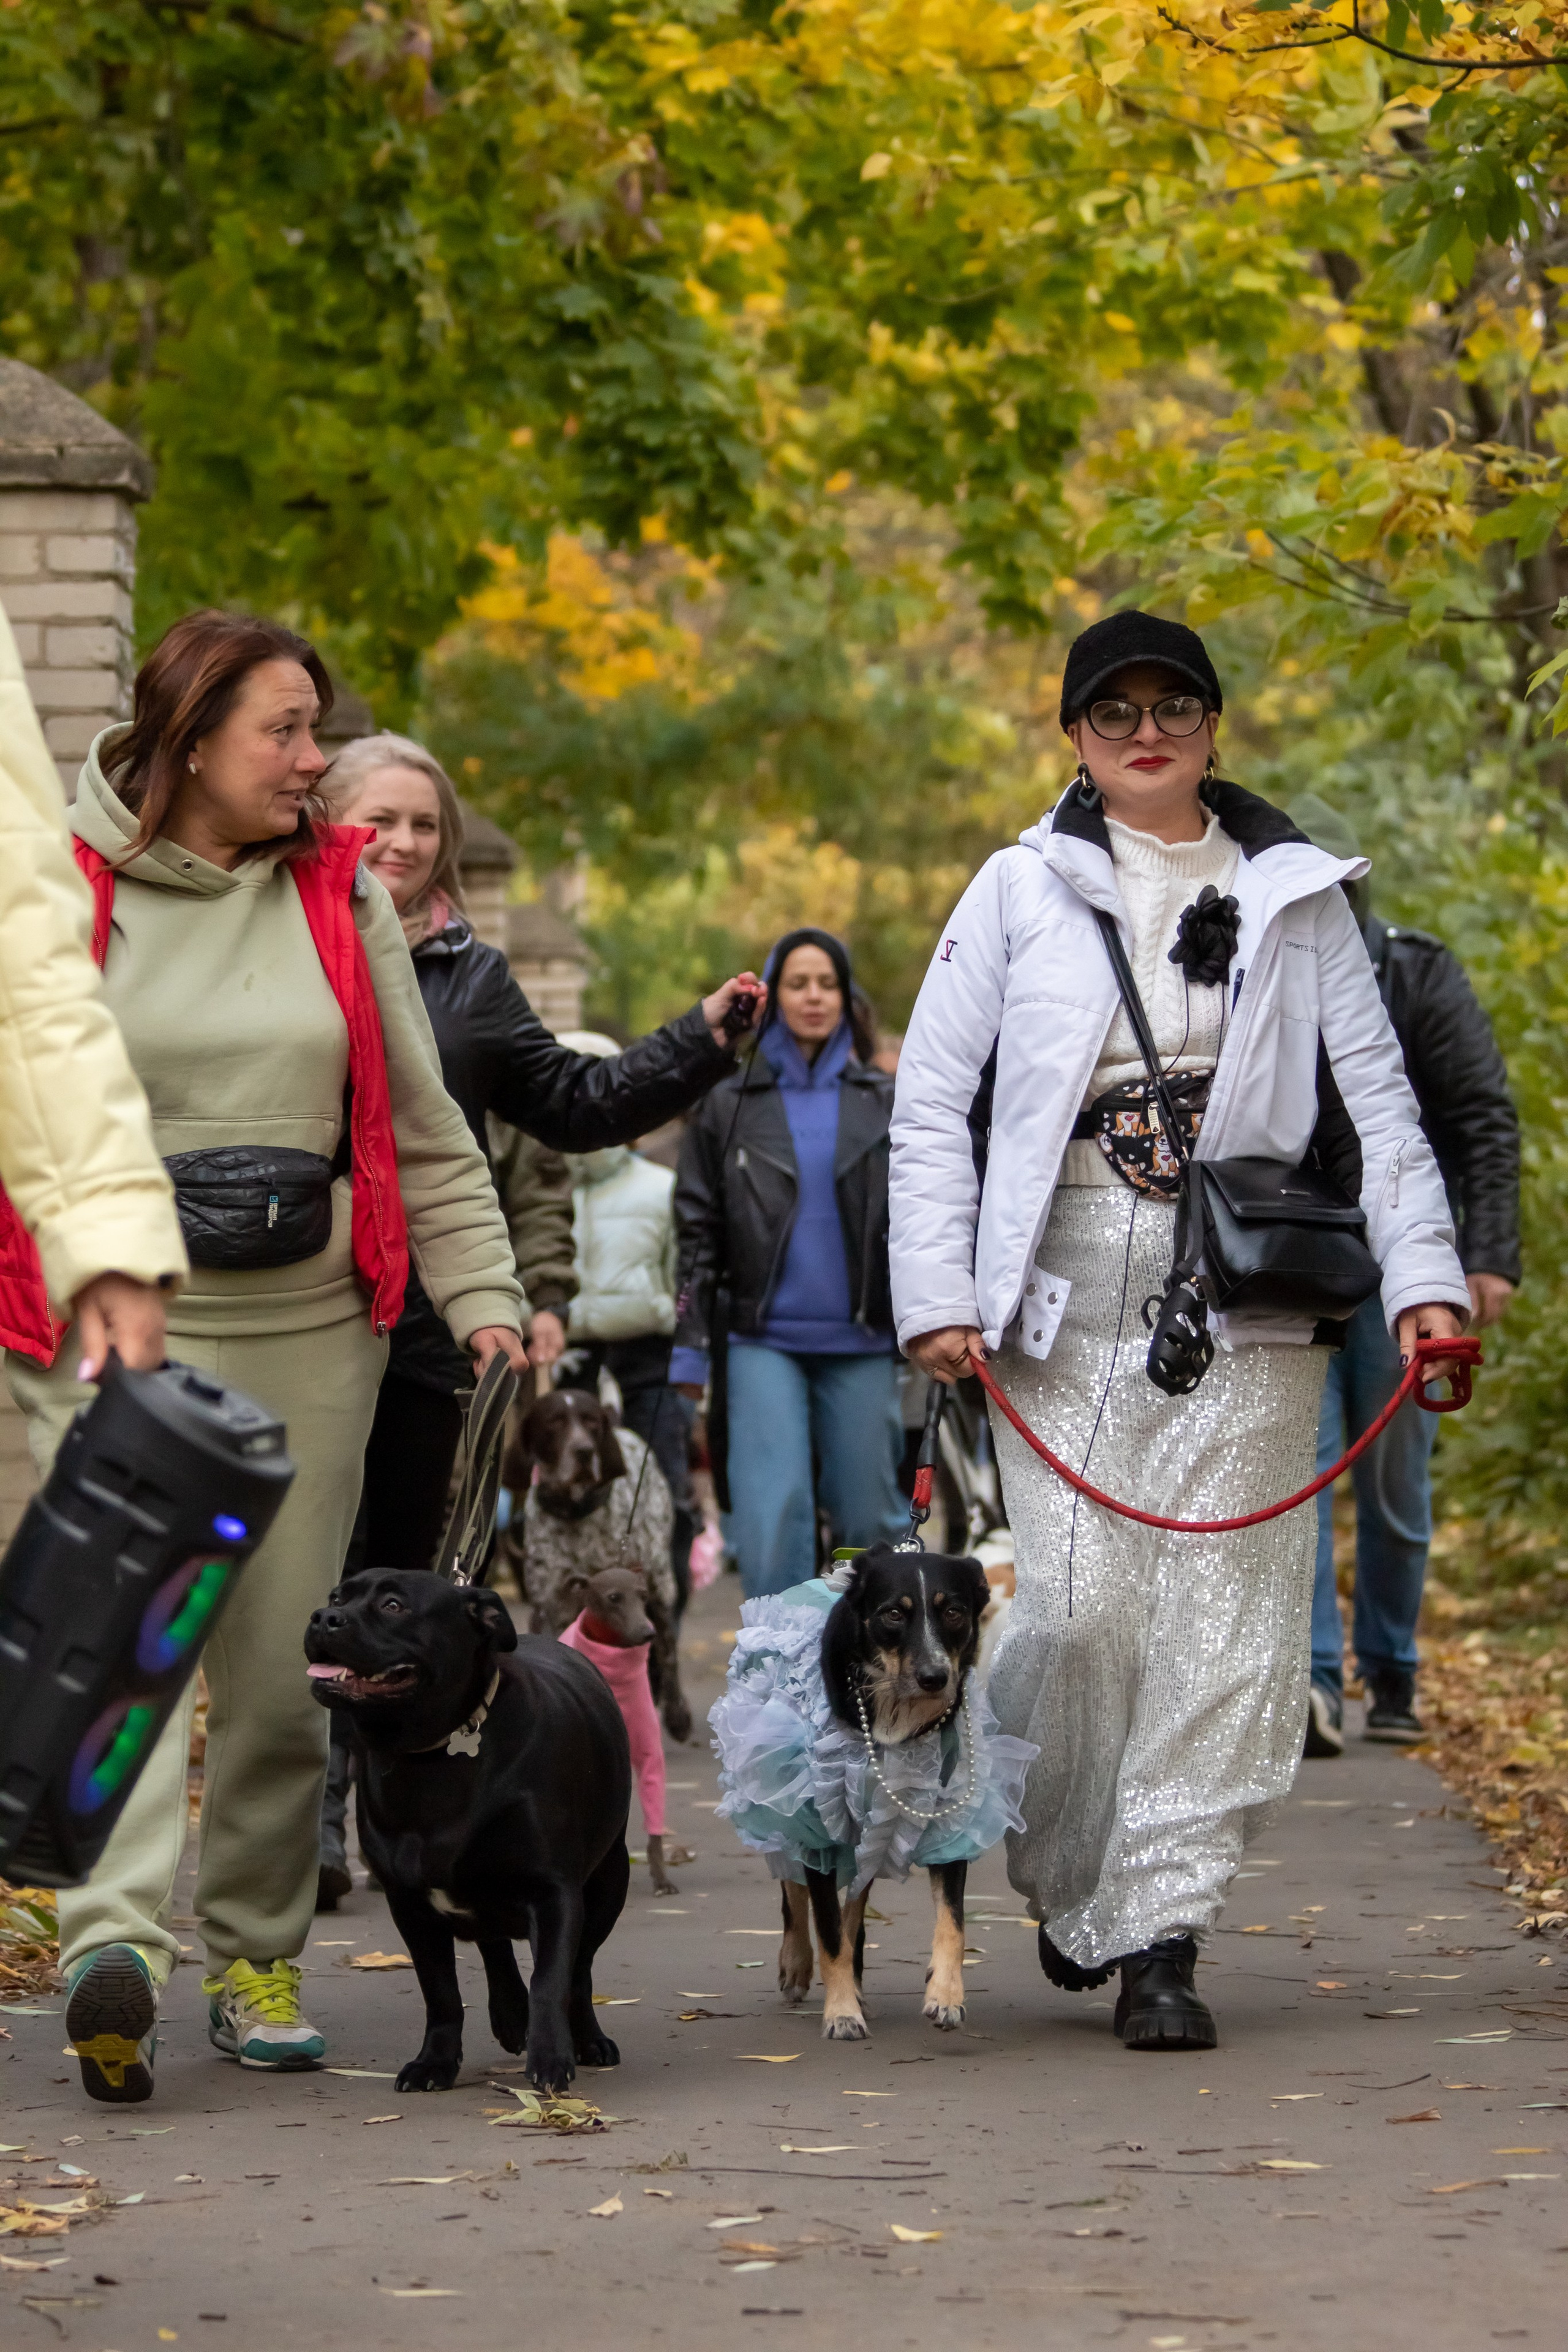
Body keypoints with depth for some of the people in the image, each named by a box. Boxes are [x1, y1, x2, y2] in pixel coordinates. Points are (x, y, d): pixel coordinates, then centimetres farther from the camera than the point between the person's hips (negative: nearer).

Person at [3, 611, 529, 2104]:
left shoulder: (341, 899, 11)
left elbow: (421, 1129, 14)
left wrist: (481, 1296, 5)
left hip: (308, 1322, 4)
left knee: (283, 1664, 5)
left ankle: (254, 1947, 19)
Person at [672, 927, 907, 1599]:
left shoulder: (883, 1103, 11)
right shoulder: (729, 1103, 8)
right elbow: (699, 1230, 9)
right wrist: (691, 1348, 4)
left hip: (861, 1343, 1)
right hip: (763, 1341, -1)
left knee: (869, 1513, 2)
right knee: (773, 1508, -14)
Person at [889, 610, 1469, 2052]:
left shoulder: (1296, 895, 11)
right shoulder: (1022, 891, 8)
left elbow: (1378, 1096, 10)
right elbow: (931, 1104, 6)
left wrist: (1424, 1275, -2)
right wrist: (937, 1296, -4)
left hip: (1245, 1300, 1)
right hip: (1064, 1299, -1)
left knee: (1220, 1616, -5)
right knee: (1081, 1608, -8)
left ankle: (1160, 1936, 1)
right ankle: (1060, 1873, 18)